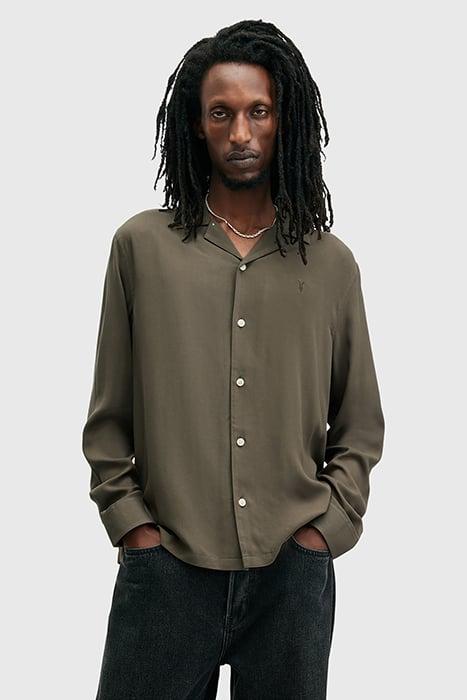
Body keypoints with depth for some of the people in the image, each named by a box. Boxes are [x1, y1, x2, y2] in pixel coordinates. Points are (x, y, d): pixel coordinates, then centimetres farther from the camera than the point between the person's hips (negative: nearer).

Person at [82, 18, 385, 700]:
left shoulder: (332, 263, 5)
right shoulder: (141, 245, 2)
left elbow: (361, 429, 9)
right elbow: (109, 417, 4)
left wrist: (320, 529, -1)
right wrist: (136, 528, -3)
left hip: (294, 574, 1)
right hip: (166, 569, -1)